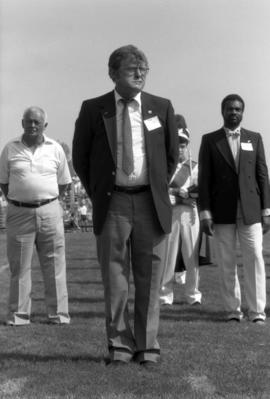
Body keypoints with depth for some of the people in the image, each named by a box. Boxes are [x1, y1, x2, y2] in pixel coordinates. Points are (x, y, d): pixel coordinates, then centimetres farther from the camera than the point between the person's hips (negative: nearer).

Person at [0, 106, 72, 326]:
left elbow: (64, 182, 12)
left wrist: (46, 200, 6)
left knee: (54, 264, 1)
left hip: (49, 211, 0)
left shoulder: (55, 149, 5)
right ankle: (18, 315, 9)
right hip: (19, 213, 0)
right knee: (19, 266, 2)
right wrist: (18, 201, 4)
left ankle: (59, 314, 7)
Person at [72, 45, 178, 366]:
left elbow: (171, 156, 15)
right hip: (112, 203, -1)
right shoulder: (93, 110, 1)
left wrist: (158, 190, 9)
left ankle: (147, 346, 15)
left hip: (150, 202, 1)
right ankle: (119, 345, 14)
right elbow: (80, 158, 9)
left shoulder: (162, 108, 5)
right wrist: (97, 195, 6)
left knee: (149, 278, 5)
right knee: (114, 279, 3)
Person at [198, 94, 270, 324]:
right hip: (222, 212, -1)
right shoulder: (210, 140, 5)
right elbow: (204, 179, 2)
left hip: (250, 210, 1)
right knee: (227, 264, 2)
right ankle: (232, 309, 11)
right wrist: (205, 213, -5)